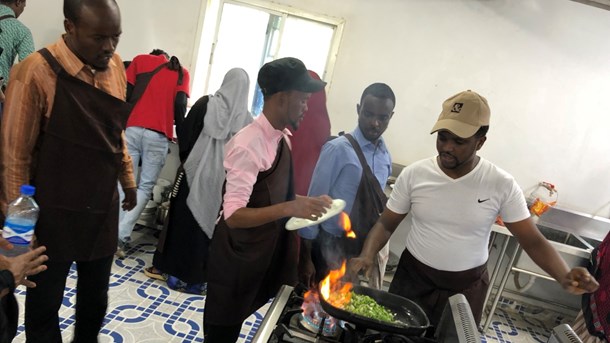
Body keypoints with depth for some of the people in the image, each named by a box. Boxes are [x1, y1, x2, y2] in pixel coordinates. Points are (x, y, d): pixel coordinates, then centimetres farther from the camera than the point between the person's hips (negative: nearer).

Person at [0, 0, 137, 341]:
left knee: (96, 296, 22)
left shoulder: (115, 66, 0)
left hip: (104, 207, 5)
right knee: (45, 300, 16)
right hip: (54, 212, -5)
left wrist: (127, 178, 17)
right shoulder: (36, 71, -18)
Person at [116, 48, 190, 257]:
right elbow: (180, 104, 1)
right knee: (145, 187, 4)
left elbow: (125, 93, 7)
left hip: (131, 129, 1)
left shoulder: (140, 60, 18)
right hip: (159, 135, -1)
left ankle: (114, 235, 2)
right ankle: (121, 237, -5)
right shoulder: (182, 72, 17)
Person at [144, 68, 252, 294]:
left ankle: (168, 268, 23)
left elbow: (184, 135, 0)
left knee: (181, 218, 12)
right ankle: (195, 276, 17)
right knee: (206, 222, 11)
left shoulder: (207, 104, -5)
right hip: (222, 181, 2)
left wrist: (186, 156, 18)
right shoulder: (246, 118, -2)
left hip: (196, 172, -2)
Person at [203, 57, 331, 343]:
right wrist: (290, 208, -39)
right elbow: (233, 215, -30)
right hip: (237, 258, -8)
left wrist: (305, 202, -2)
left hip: (266, 253, 8)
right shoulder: (249, 145, -26)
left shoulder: (282, 138, 3)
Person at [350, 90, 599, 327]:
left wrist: (564, 277, -27)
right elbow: (386, 224, -4)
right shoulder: (413, 174, -11)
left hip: (466, 288, 0)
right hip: (413, 279, 1)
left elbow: (532, 240, -9)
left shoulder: (502, 185, -13)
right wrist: (367, 255, -22)